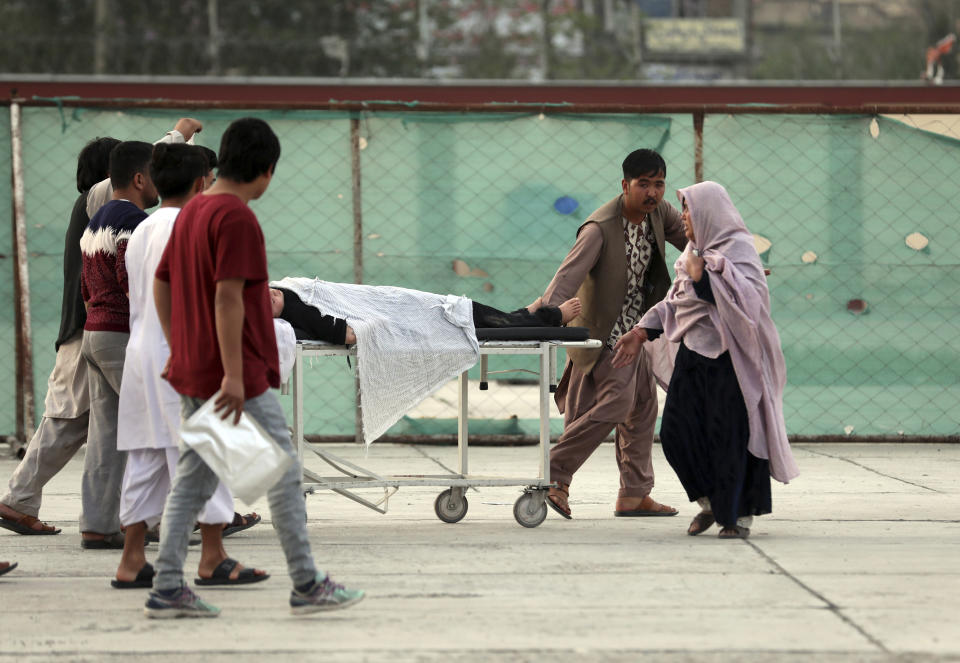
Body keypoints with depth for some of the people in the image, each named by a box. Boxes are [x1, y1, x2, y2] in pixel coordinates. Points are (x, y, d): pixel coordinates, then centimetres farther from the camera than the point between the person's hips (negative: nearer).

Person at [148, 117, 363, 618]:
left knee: (192, 479, 11)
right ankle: (307, 585, 7)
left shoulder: (191, 211, 12)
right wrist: (234, 375, -23)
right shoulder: (238, 219, -16)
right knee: (283, 473, 1)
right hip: (238, 378, -9)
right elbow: (228, 296, -22)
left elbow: (161, 284, 18)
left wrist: (178, 349, 24)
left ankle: (166, 590, 8)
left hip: (190, 372, 9)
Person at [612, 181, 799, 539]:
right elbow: (675, 301, 22)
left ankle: (740, 515, 7)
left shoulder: (737, 249, -9)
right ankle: (712, 502, 20)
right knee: (677, 432, 3)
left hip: (728, 358, -8)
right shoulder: (697, 251, 16)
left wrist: (702, 276, -19)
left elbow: (745, 300, -22)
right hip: (693, 354, 8)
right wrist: (642, 332, 15)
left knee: (729, 436, -5)